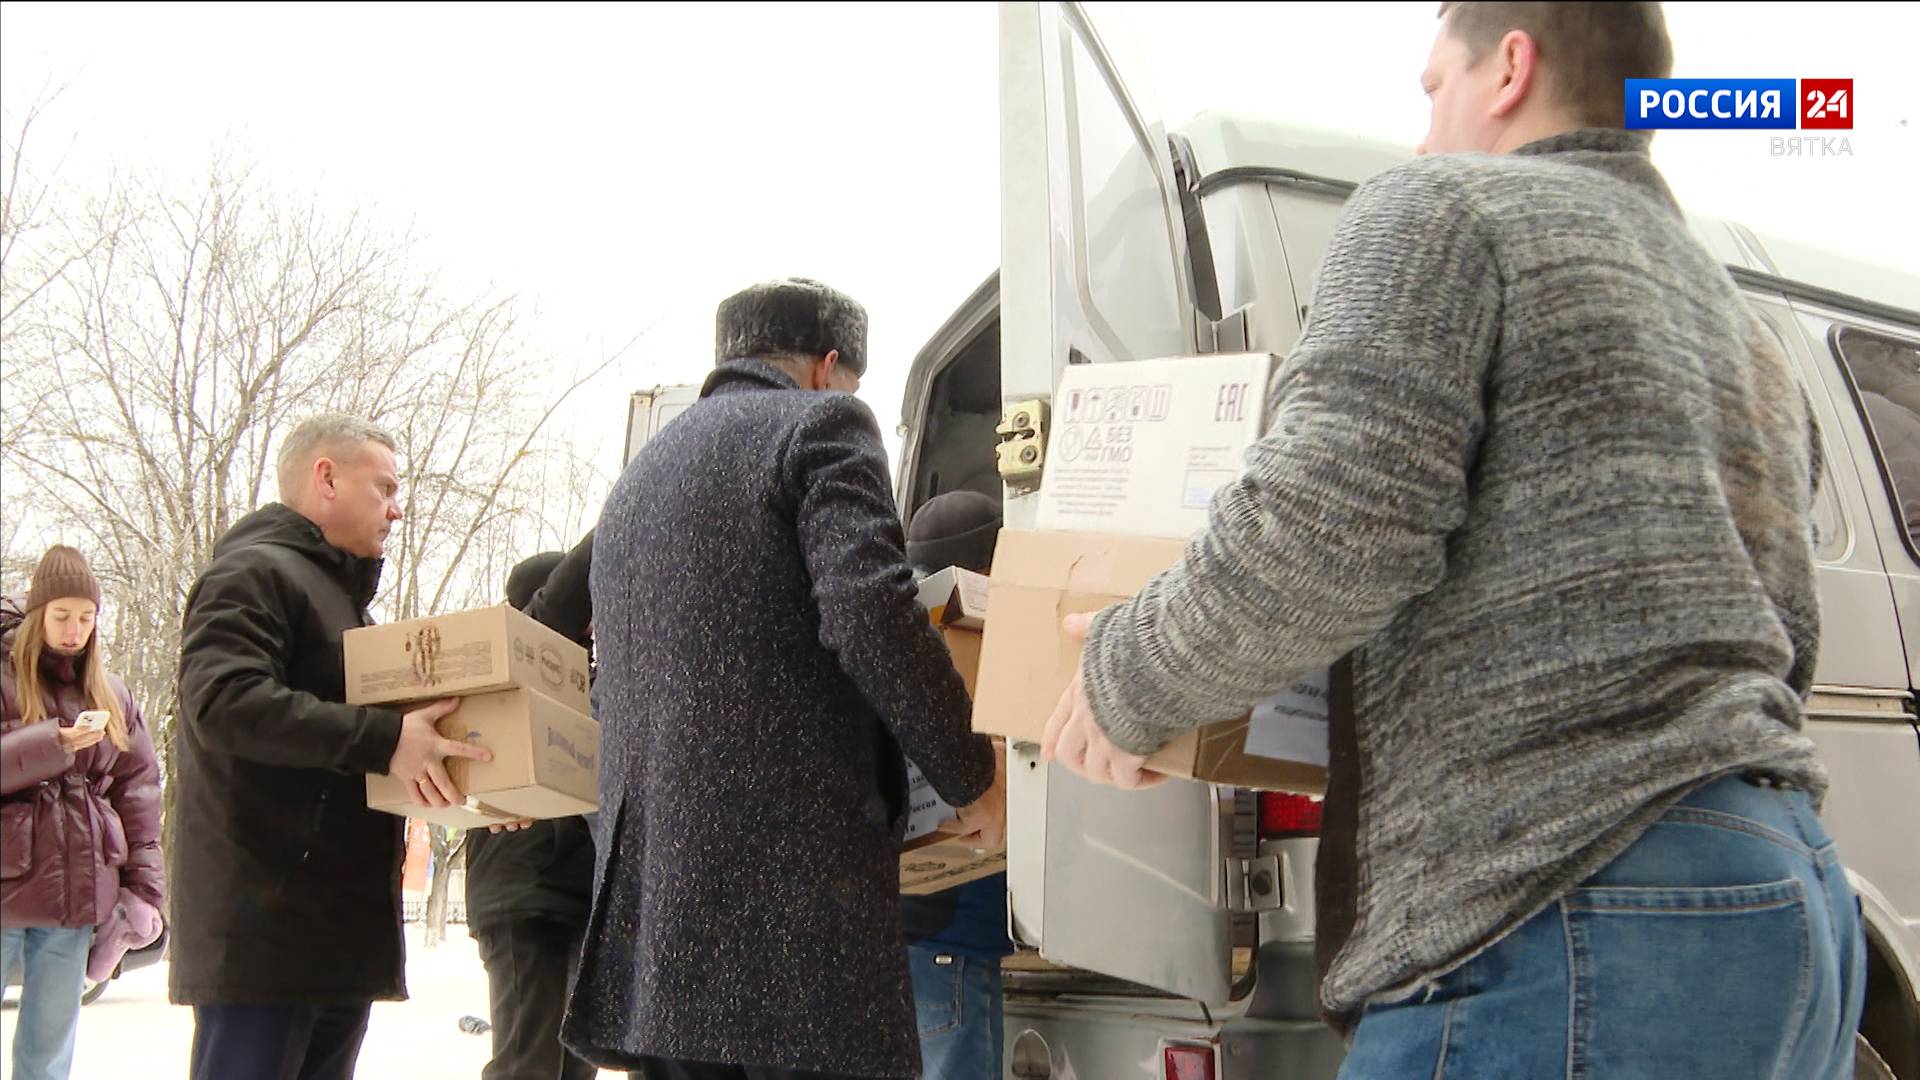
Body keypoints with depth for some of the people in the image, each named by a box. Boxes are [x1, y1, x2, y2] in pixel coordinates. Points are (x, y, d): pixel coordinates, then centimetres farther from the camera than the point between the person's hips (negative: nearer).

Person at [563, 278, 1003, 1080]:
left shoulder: (640, 473, 24)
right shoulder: (821, 422, 0)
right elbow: (871, 613, -15)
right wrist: (971, 778, -6)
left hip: (648, 881, 8)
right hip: (794, 883, -8)